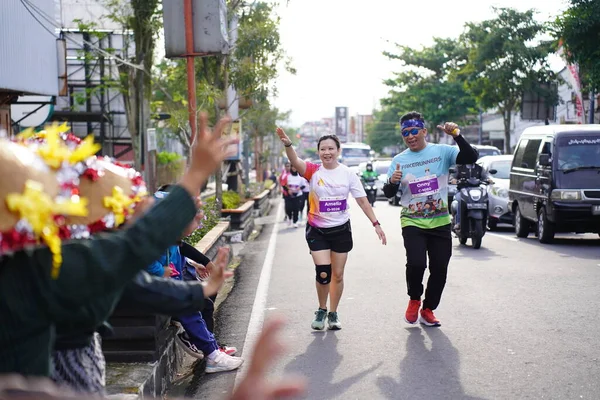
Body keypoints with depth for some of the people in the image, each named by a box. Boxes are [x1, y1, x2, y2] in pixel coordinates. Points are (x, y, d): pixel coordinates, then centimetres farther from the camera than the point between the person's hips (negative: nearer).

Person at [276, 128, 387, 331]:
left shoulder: (348, 174, -4)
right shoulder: (313, 171, -9)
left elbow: (362, 201, 0)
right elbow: (295, 161, -29)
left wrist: (376, 224, -7)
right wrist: (287, 144, -49)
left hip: (341, 230, 2)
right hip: (317, 230, -2)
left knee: (338, 275, 9)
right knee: (323, 273, -12)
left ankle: (333, 314, 28)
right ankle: (321, 311, 14)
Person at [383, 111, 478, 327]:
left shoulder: (442, 151, -2)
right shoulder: (399, 160, 2)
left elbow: (471, 158, -15)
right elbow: (389, 194, 3)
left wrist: (457, 136, -28)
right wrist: (392, 182, -19)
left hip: (440, 222, 1)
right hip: (412, 223, -1)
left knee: (440, 269, 5)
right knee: (416, 263, -19)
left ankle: (428, 310, 25)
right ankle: (414, 300, 10)